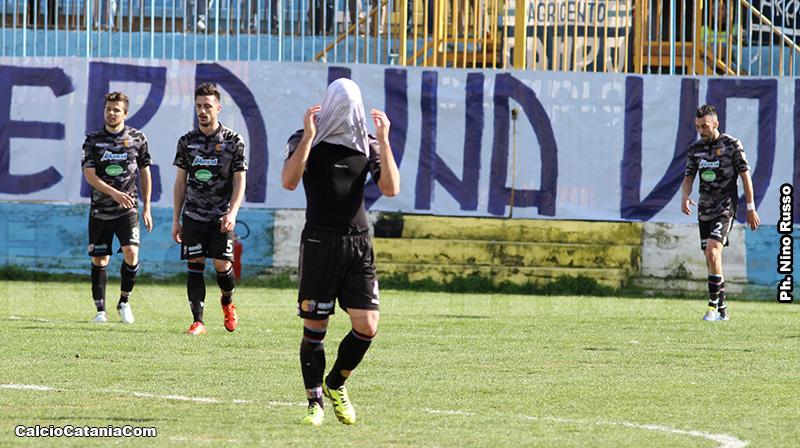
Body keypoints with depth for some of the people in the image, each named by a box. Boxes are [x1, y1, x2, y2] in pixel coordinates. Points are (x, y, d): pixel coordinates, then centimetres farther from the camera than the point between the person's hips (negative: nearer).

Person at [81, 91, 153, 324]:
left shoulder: (137, 138, 3)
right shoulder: (93, 139, 1)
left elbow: (145, 172, 11)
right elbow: (89, 174, -6)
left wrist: (147, 208, 8)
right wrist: (113, 193, -21)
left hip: (128, 209, -1)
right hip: (100, 209, 1)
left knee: (131, 254, -17)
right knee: (99, 260, 3)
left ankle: (124, 301, 5)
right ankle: (101, 310, 14)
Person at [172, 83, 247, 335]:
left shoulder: (233, 141, -1)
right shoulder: (187, 141, 7)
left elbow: (240, 181, -1)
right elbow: (181, 181, 12)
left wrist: (232, 213, -15)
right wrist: (176, 219, 8)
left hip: (221, 218, -2)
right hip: (193, 216, 2)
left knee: (222, 266, -6)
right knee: (195, 266, -4)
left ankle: (227, 302, 25)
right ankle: (198, 321, -2)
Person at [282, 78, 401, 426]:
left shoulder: (368, 145, 8)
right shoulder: (307, 140, 0)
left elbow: (391, 188, -3)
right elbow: (289, 181, -16)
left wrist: (384, 141, -7)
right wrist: (308, 137, -19)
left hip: (358, 244, 3)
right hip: (319, 243, -3)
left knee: (366, 326, -6)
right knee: (315, 328, -1)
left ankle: (336, 384, 19)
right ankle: (314, 401, 13)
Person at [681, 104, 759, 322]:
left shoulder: (732, 145, -5)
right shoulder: (695, 149, 9)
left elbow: (745, 176, -2)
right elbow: (688, 179, 12)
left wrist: (751, 208, -3)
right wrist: (684, 197, -10)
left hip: (725, 208, -6)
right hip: (705, 210, 6)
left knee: (712, 252, -22)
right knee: (711, 261, 7)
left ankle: (713, 306, -17)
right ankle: (722, 311, 16)